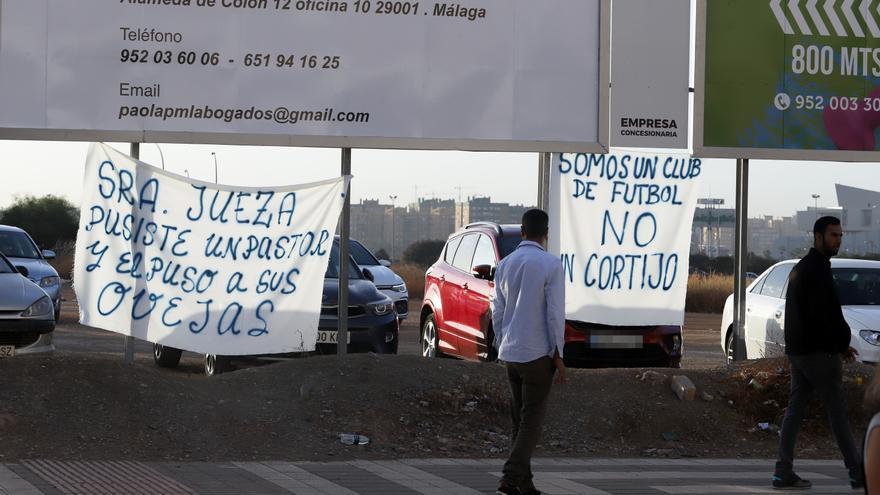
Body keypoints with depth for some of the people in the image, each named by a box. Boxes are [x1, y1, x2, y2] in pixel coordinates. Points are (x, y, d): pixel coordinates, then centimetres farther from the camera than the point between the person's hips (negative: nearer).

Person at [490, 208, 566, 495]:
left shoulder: (504, 265, 6)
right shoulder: (551, 265, -11)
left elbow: (497, 312, 10)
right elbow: (555, 313, -13)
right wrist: (558, 355, -7)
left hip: (510, 353, 6)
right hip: (538, 353, -6)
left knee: (520, 420, 14)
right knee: (531, 421, -2)